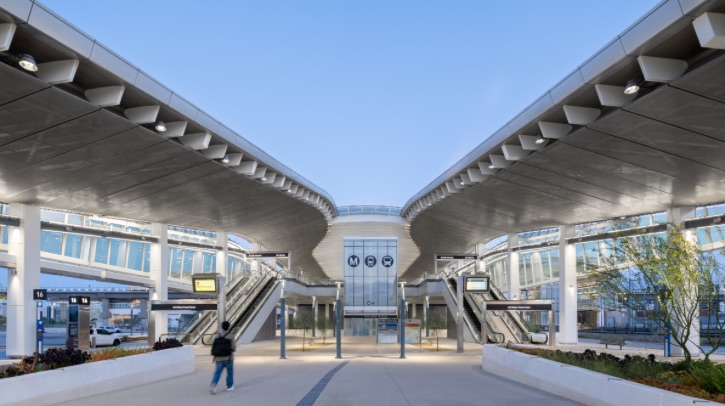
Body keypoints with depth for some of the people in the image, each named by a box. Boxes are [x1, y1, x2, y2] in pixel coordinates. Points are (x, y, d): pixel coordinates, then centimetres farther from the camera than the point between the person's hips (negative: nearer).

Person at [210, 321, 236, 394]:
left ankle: (213, 385, -18)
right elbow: (233, 348, -12)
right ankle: (229, 386, 25)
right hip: (228, 358, -3)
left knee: (217, 373, 4)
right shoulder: (230, 336, -11)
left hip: (219, 358, 3)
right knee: (230, 372, 15)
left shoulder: (217, 336, 0)